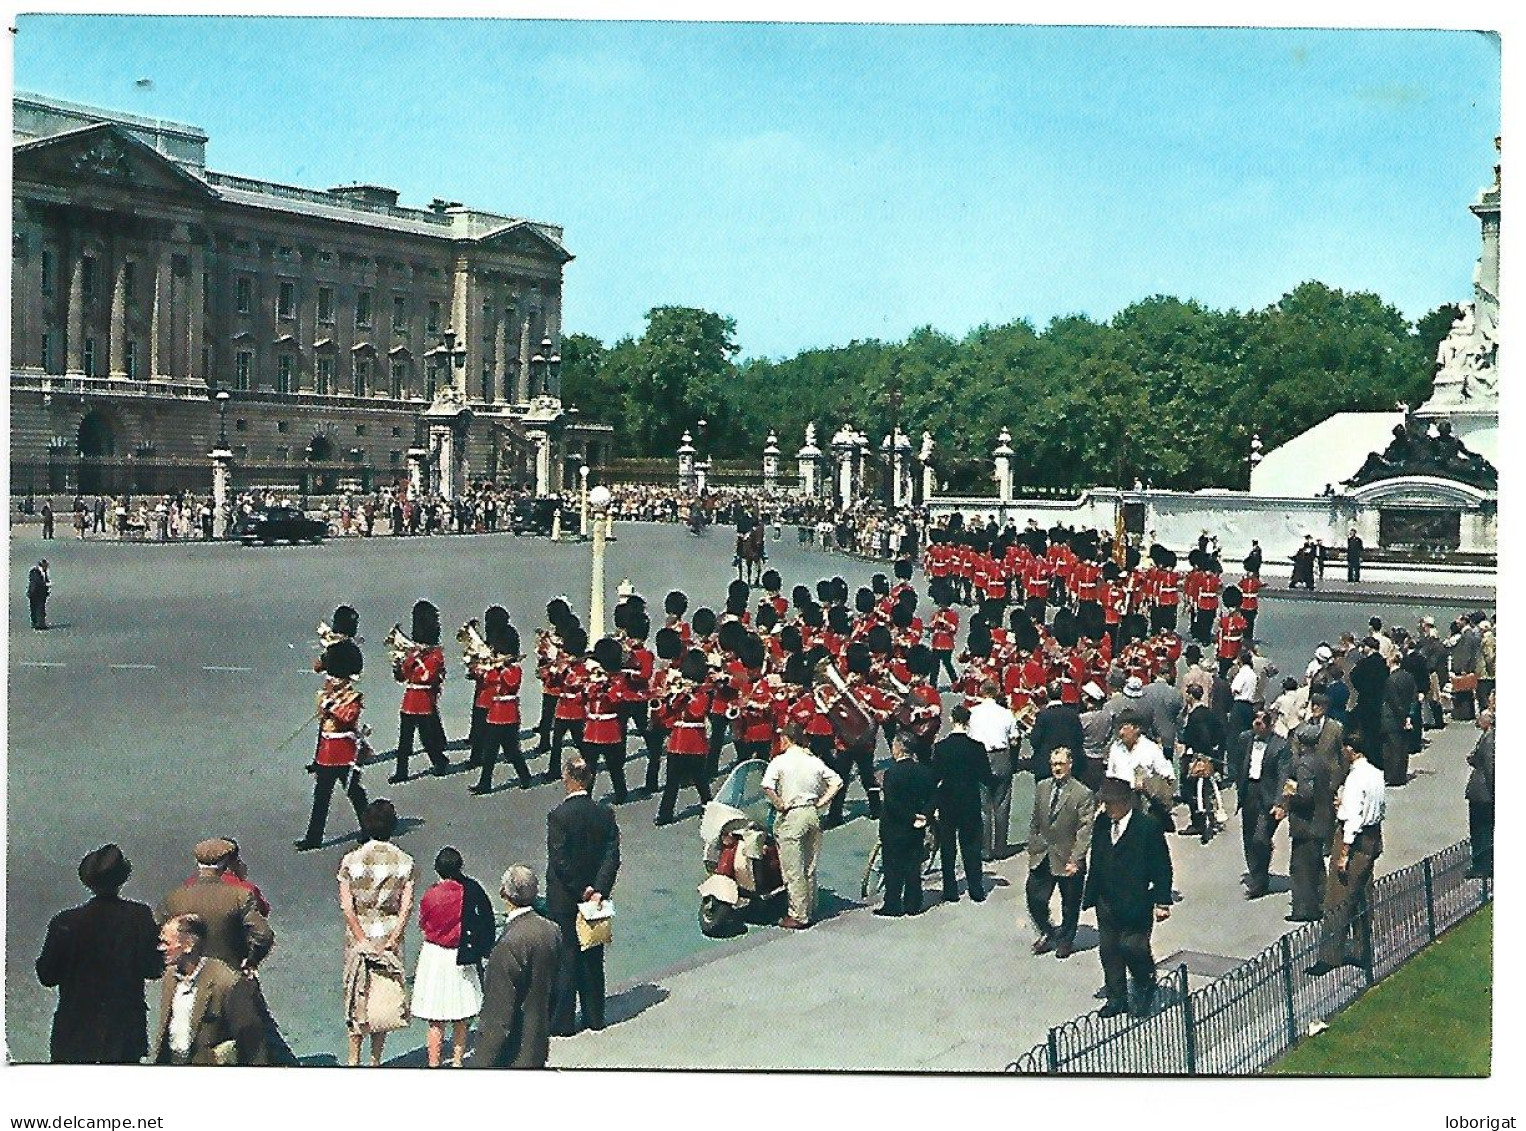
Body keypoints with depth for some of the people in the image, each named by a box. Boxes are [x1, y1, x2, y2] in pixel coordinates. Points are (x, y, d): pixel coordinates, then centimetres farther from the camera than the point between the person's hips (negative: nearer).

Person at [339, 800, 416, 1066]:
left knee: (358, 995, 10)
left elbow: (347, 907, -12)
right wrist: (391, 941, -8)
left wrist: (363, 940, -10)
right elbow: (406, 906, -9)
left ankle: (354, 1059, 15)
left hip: (360, 933, -1)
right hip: (390, 932, 1)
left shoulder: (351, 860, -8)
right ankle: (376, 1059, 17)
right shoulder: (404, 861, -4)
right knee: (385, 995, 11)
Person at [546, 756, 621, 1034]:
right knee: (593, 958, 15)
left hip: (563, 899, -4)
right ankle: (594, 1016, 24)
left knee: (564, 959, 5)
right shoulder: (605, 814, -3)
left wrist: (581, 890, -11)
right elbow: (613, 857, -9)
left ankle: (562, 1021, 11)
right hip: (594, 897, 4)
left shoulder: (558, 815, -17)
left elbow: (559, 860, -20)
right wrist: (598, 890, -13)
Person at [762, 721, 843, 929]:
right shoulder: (815, 761, 7)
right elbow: (836, 782, 6)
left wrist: (779, 805, -11)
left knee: (794, 871, 0)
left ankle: (798, 916, 3)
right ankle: (809, 910, 23)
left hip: (791, 817, -6)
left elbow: (767, 787, -23)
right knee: (810, 868, 15)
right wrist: (821, 803, 6)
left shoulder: (780, 761, -9)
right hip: (813, 815, 6)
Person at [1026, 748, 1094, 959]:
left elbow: (1085, 831, -13)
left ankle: (1065, 941, 33)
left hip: (1068, 860, -4)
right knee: (1035, 900, 5)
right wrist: (1032, 849, 9)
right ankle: (1047, 933, 31)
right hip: (1042, 857, 4)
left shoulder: (1083, 795, -13)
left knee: (1070, 906, 11)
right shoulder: (1042, 788, 4)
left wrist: (1075, 860, -17)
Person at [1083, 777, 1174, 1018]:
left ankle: (1146, 985, 22)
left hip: (1136, 900, -6)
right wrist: (1091, 895, 14)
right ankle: (1116, 998, 22)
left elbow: (1162, 867, -8)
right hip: (1107, 900, 6)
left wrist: (1162, 902, -10)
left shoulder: (1148, 826, -13)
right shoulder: (1102, 823, 4)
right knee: (1108, 949, 9)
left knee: (1133, 946, -7)